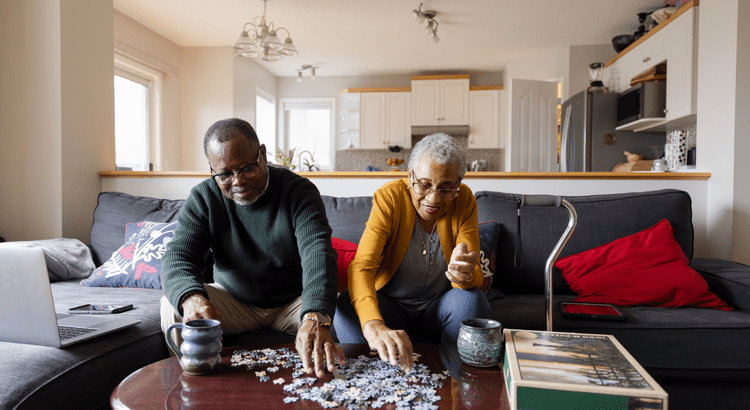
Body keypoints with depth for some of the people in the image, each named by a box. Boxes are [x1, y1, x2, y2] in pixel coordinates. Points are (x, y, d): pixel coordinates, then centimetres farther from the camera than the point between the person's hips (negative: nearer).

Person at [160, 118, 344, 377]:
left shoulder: (299, 191, -18)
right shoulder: (202, 199, -8)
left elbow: (317, 253, -34)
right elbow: (178, 258, -16)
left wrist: (315, 318, -53)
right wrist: (191, 297, -43)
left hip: (294, 302, -2)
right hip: (233, 301, 3)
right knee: (173, 306, -21)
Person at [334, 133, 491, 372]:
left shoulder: (464, 200, -13)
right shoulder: (389, 197, -20)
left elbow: (475, 273, -16)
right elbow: (361, 267, -33)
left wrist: (465, 276, -44)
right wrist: (374, 325, -53)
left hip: (438, 307, 2)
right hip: (390, 305, -1)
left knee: (471, 299, -29)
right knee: (347, 303, -30)